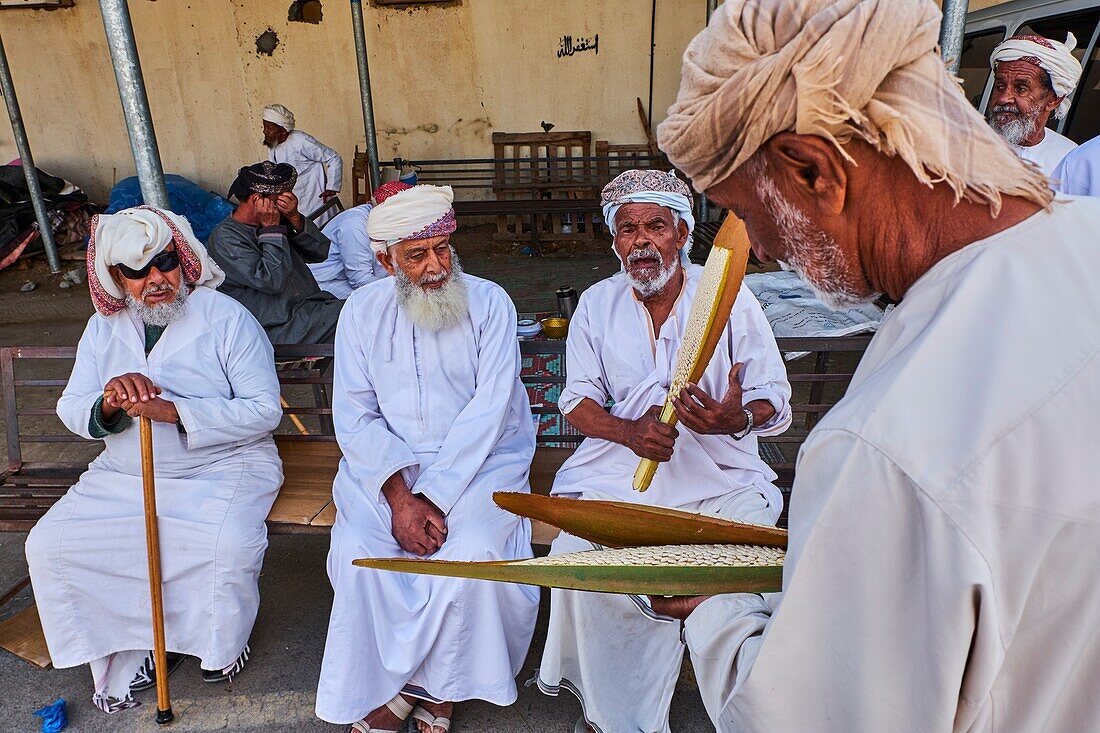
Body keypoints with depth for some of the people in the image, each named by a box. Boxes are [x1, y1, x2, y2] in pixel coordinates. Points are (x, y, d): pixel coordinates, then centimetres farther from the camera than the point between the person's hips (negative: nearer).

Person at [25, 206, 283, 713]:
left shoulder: (228, 318, -8)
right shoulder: (104, 327, 9)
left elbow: (264, 409, -14)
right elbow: (70, 409, 6)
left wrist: (175, 411, -24)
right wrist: (108, 404, -19)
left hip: (221, 468, -5)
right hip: (122, 476, 5)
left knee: (227, 545, -30)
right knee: (49, 546, -11)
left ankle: (221, 644, 5)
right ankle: (128, 653, 10)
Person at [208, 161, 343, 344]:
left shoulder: (278, 220, 12)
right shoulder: (225, 238, -8)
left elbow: (322, 252, 5)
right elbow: (272, 281, -20)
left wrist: (295, 219, -8)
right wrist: (271, 229, -13)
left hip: (313, 306, 7)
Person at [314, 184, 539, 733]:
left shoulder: (489, 302, -4)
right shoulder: (362, 310, 3)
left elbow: (488, 408, -12)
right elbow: (355, 416, -3)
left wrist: (435, 496, -20)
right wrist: (400, 496, -18)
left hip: (481, 459, -2)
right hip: (386, 464, 2)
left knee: (471, 554, -27)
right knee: (359, 552, -23)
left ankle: (439, 680, 1)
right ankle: (385, 685, 1)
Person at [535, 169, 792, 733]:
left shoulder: (729, 297, 1)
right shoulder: (596, 304, 9)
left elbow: (773, 400, 0)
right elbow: (576, 401, 6)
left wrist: (738, 419, -25)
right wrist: (630, 431, -16)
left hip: (718, 473, -1)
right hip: (616, 469, 2)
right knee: (576, 558, -22)